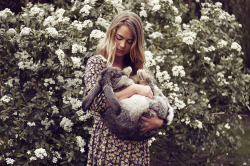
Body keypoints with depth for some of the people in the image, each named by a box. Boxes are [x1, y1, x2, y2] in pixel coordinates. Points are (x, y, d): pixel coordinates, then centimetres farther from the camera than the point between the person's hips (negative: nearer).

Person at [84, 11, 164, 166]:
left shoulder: (137, 67, 12)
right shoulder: (97, 63, -1)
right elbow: (97, 102, -17)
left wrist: (159, 121, -10)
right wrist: (134, 89, -15)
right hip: (108, 140, -4)